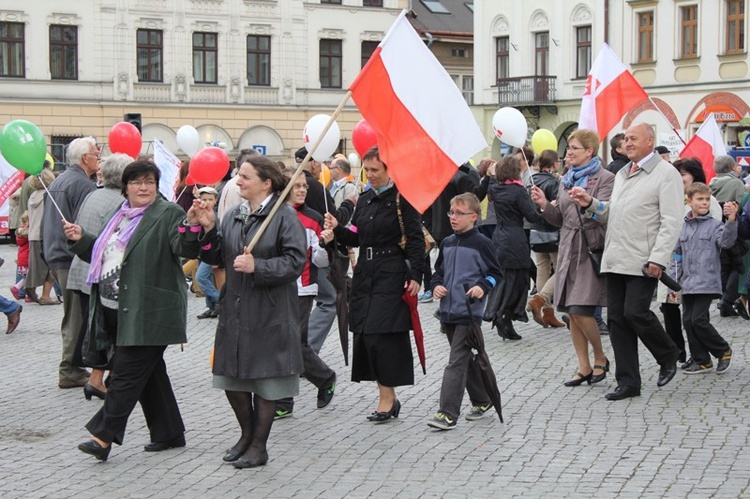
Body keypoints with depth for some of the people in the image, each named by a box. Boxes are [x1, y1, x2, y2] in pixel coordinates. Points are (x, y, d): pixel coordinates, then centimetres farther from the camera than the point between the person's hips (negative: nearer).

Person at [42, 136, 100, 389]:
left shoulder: (57, 182, 16)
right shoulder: (83, 184, -14)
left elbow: (47, 223, 21)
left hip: (55, 256, 10)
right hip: (74, 260, -9)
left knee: (72, 316, 15)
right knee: (77, 317, -4)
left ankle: (71, 368, 19)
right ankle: (70, 371, -1)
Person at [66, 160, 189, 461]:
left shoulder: (168, 214, -6)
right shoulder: (121, 215, 18)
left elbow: (182, 247, -20)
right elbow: (104, 255, 26)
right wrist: (81, 240, 11)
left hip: (148, 312, -8)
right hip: (118, 312, 8)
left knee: (127, 371, -8)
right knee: (149, 372, 14)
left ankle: (104, 434, -5)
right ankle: (169, 433, 23)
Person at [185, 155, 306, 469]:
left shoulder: (285, 216, -10)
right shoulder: (233, 216, 11)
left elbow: (295, 262, -16)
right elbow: (215, 257, 10)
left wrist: (258, 267, -24)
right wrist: (205, 230, -4)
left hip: (269, 313, -6)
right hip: (235, 311, 6)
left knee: (266, 380, 4)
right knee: (232, 378, 12)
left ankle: (259, 446, 17)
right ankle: (247, 435, 32)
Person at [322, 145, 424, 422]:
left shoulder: (402, 198, -7)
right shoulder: (364, 199, 13)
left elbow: (415, 239, -9)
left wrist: (415, 275, -15)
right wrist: (338, 229, -2)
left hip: (392, 275, -7)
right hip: (365, 273, 7)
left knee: (382, 334, -10)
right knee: (364, 334, 5)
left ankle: (387, 398, -2)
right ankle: (388, 397, 14)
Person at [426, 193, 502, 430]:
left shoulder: (481, 243, -6)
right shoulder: (447, 243, 12)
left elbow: (496, 273, -1)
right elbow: (439, 271, 22)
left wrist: (483, 287, -18)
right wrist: (436, 286, 2)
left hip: (469, 312, -7)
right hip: (448, 311, 7)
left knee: (457, 362, -11)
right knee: (466, 359, 16)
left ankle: (448, 414, -13)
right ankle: (481, 401, 31)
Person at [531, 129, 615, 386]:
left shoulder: (605, 179, -4)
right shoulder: (566, 181, 17)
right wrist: (544, 205, 1)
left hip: (591, 250, -7)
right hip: (568, 250, 7)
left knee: (580, 311, -13)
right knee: (572, 313, 5)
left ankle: (600, 358, 9)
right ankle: (584, 367, 13)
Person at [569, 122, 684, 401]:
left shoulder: (666, 174, -5)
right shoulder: (622, 174, 20)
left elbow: (671, 222, -11)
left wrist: (658, 259, -19)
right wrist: (590, 204, 6)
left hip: (643, 262, -7)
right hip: (616, 260, 8)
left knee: (635, 312, -13)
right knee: (617, 318, 4)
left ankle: (668, 357, 14)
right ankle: (628, 382, 11)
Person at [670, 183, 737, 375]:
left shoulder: (714, 225, -2)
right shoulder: (682, 227, 11)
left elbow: (726, 241, -22)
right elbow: (677, 256, 15)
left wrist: (731, 220, -39)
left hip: (706, 283, -5)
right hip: (688, 284, 5)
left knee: (698, 320, -11)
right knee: (688, 321, 5)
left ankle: (723, 350, 9)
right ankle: (701, 361, 15)